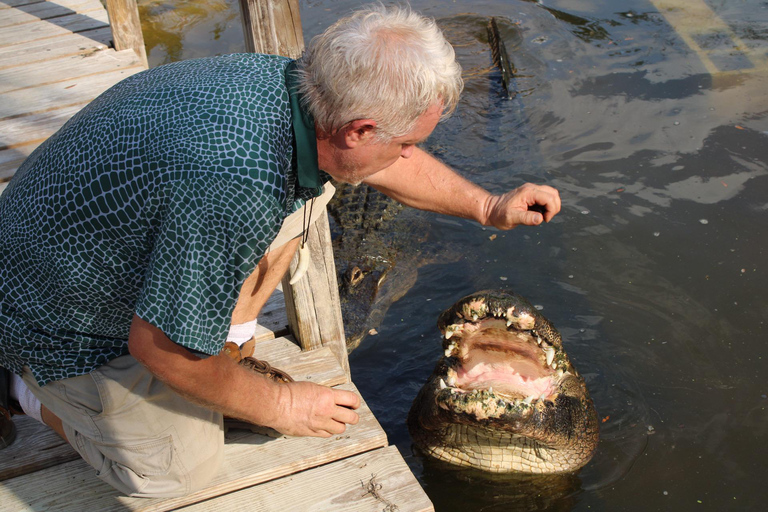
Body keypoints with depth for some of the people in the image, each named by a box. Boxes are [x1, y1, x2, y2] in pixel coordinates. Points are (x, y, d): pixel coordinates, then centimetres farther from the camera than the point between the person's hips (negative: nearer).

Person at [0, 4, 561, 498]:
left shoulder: (286, 78, -14)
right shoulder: (238, 188, -42)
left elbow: (387, 160, 8)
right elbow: (161, 347, -30)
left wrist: (488, 207, 9)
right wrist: (280, 405, -15)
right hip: (65, 325, -8)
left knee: (310, 187, 1)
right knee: (185, 469, 2)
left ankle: (228, 336, 13)